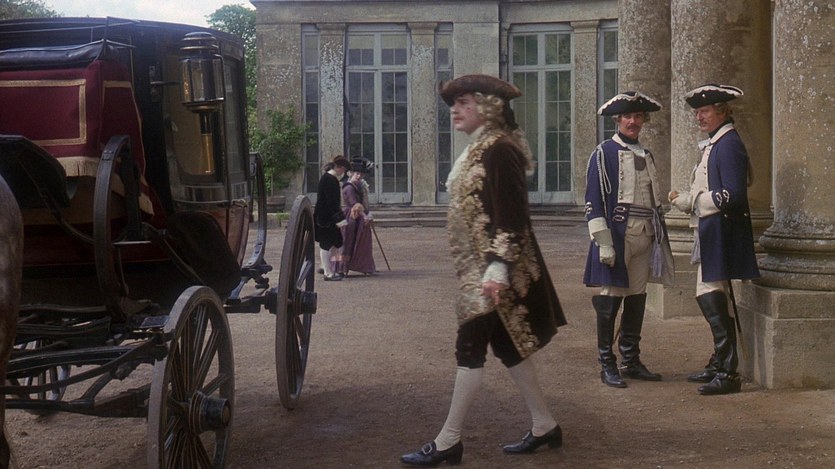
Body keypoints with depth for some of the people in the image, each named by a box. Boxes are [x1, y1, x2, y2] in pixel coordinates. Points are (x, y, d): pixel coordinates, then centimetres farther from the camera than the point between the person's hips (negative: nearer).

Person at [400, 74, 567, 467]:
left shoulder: (499, 151, -15)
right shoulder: (480, 149, 15)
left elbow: (511, 215, -21)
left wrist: (498, 268, -28)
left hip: (490, 271, -10)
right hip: (479, 268, 10)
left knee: (470, 348, -5)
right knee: (507, 345, 14)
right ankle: (544, 426, 23)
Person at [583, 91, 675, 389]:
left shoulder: (646, 156, 17)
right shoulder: (604, 153, -3)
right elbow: (594, 202, -9)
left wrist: (659, 238, 18)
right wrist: (603, 243, -15)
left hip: (644, 237, 6)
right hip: (617, 234, -6)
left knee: (637, 298, 10)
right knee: (610, 298, -3)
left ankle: (632, 361, 19)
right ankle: (607, 366, 4)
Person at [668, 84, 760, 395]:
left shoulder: (729, 144, -14)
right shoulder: (714, 144, 16)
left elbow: (732, 196, -21)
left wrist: (690, 201, -15)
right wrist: (686, 200, 7)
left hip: (721, 233, -10)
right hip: (710, 233, 10)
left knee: (712, 299, -9)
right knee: (710, 298, 15)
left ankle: (728, 374, -4)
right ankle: (719, 365, 27)